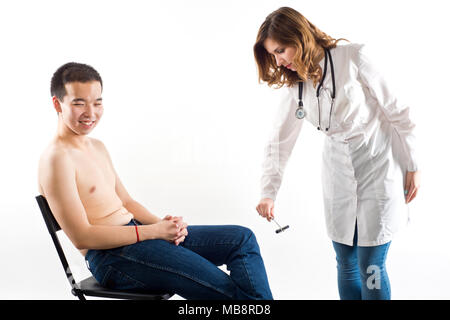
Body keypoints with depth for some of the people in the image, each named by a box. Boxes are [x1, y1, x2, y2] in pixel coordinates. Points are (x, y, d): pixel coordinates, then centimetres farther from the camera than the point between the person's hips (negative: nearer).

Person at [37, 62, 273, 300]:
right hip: (110, 257, -9)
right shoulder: (56, 158, -13)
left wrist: (164, 224, -1)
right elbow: (82, 237, -18)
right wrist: (154, 230, -17)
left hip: (135, 233, 9)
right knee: (225, 289, -21)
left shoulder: (97, 147, 17)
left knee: (242, 239, 1)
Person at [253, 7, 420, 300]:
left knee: (370, 267, -3)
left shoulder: (352, 57, -13)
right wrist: (269, 193, -2)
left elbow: (396, 111, -8)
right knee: (346, 264, 9)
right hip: (339, 172, 5)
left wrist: (412, 167, -5)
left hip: (379, 165, -5)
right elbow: (280, 141, 6)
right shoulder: (295, 86, 2)